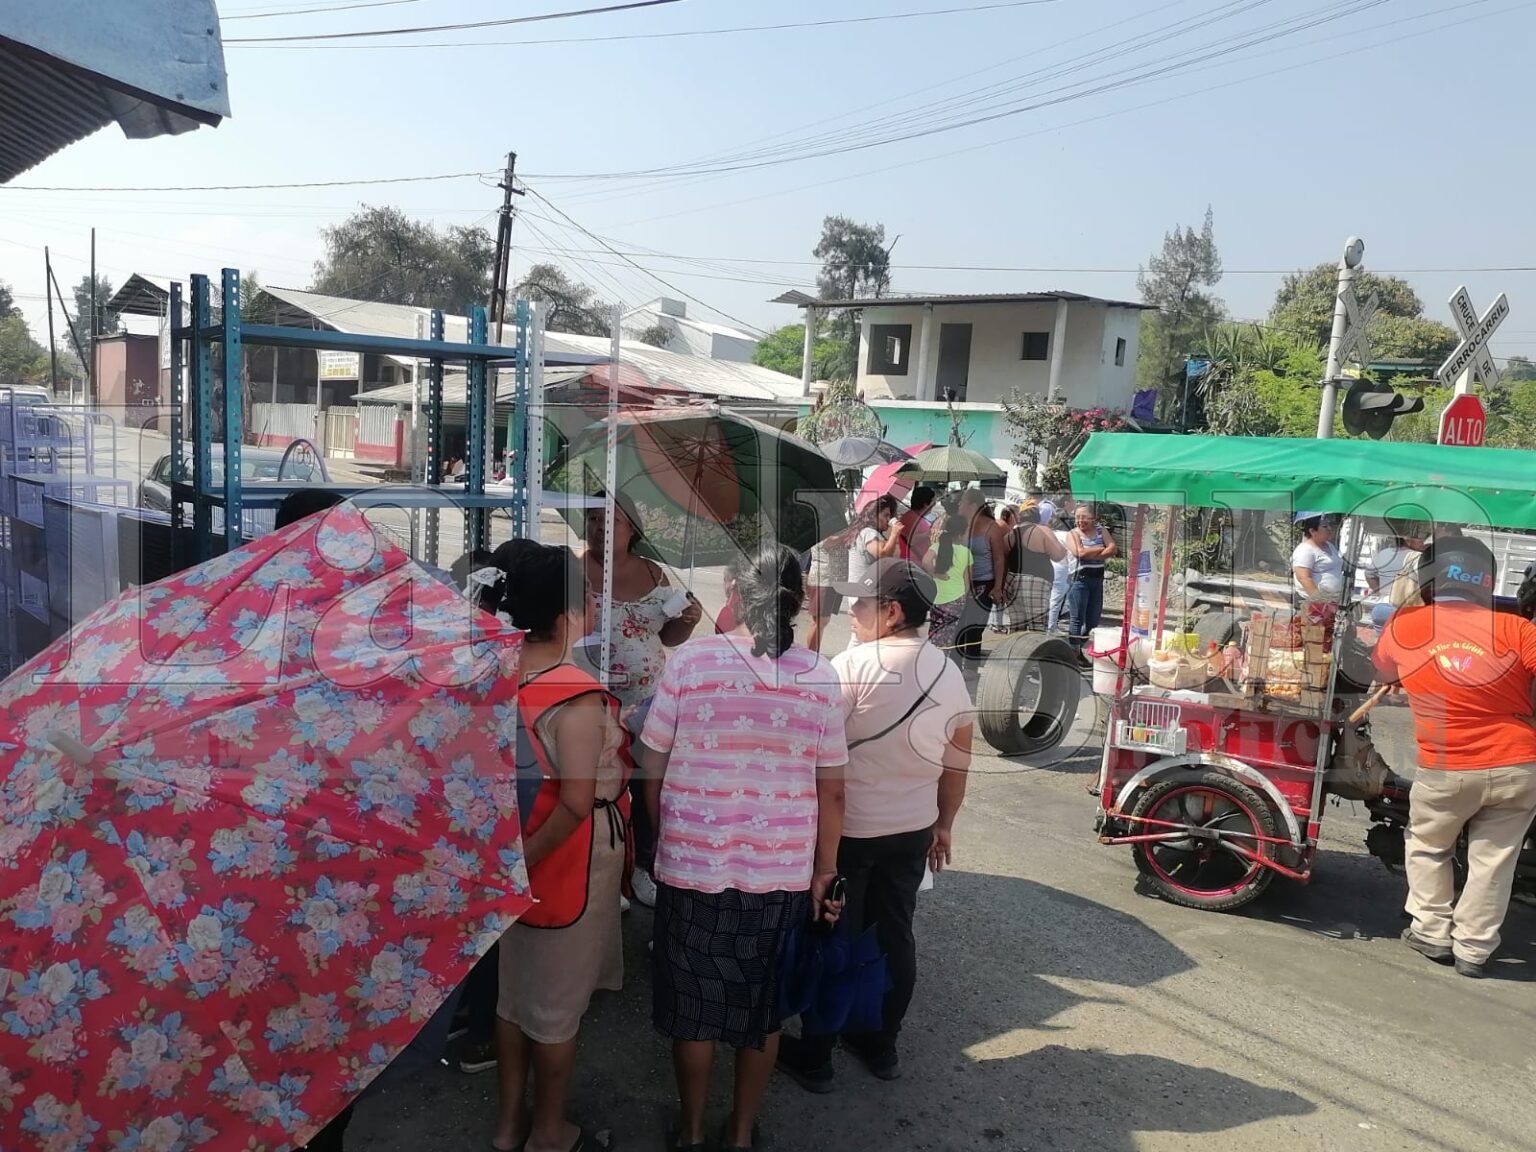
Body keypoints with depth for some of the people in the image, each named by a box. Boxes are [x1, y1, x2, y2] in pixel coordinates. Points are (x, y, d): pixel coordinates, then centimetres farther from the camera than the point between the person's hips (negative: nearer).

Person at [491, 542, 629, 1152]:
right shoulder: (578, 696, -27)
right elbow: (576, 803, -28)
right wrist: (529, 856, -15)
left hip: (521, 855, 7)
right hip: (568, 864, -7)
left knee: (514, 990, 22)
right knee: (557, 1004, 12)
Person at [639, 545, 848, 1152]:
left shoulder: (690, 660, -11)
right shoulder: (819, 676, -7)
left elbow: (653, 769, -5)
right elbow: (832, 790, -2)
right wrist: (824, 869, 10)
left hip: (692, 866, -1)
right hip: (782, 871, 2)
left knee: (693, 1001, 17)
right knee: (762, 1005, 20)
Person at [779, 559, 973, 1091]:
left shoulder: (854, 665, -19)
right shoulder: (950, 675, 1)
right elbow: (957, 763, 9)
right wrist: (944, 824, 19)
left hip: (846, 829, -5)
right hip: (914, 829, 6)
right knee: (895, 935, 18)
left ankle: (813, 1055, 23)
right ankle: (881, 1044, 33)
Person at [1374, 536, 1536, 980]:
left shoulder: (1402, 626, -5)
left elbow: (1382, 673, 13)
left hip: (1446, 771, 0)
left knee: (1428, 849, 22)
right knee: (1492, 860, 14)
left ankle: (1432, 934, 27)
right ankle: (1473, 950, 23)